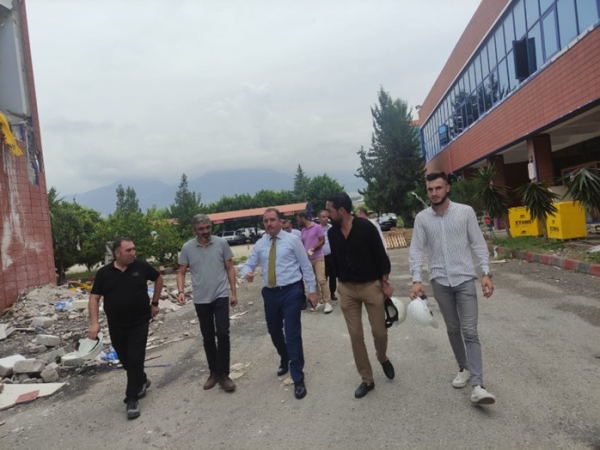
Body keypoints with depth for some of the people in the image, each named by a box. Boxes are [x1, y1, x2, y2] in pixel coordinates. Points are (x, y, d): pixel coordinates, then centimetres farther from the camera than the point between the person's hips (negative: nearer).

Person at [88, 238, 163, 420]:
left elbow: (158, 278, 9)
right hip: (116, 326, 2)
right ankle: (142, 381, 40)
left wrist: (155, 303, 8)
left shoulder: (141, 267, -7)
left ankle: (132, 399, 8)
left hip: (139, 323, -2)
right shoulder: (104, 273, -5)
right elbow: (94, 298, -1)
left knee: (135, 360, -3)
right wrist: (94, 323, -12)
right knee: (125, 360, 15)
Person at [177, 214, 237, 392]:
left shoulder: (221, 243, -5)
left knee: (223, 334, -7)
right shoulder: (187, 248, -2)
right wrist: (181, 291, -14)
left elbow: (230, 268, 1)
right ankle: (214, 372, 26)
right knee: (208, 337, 12)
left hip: (221, 296, -2)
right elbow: (181, 272, 3)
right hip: (200, 299, 2)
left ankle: (223, 374, 7)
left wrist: (233, 292, -1)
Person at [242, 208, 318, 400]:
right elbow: (249, 264, 6)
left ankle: (298, 379, 9)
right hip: (270, 293, 5)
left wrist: (312, 290, -5)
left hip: (291, 291, -4)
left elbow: (306, 266, -2)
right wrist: (247, 273, -19)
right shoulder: (260, 244, 5)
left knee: (293, 334, -5)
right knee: (274, 331, 19)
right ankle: (285, 360, 49)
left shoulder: (292, 240, -5)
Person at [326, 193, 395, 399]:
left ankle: (383, 358, 39)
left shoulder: (365, 227, -15)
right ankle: (367, 380, 20)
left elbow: (380, 255, -9)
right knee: (355, 335, 5)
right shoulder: (332, 233, -1)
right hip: (346, 289, 4)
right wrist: (340, 282, 13)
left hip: (371, 285, -3)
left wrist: (385, 283, -8)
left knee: (379, 331, 5)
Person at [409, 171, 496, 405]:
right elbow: (416, 250, -2)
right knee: (453, 328, 13)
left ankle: (477, 386, -5)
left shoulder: (465, 211, -4)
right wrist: (417, 279, -14)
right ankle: (464, 368, 32)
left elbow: (478, 243, 0)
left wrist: (486, 273, -8)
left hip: (465, 278, -2)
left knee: (470, 331, -5)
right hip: (439, 281, 2)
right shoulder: (422, 218, 0)